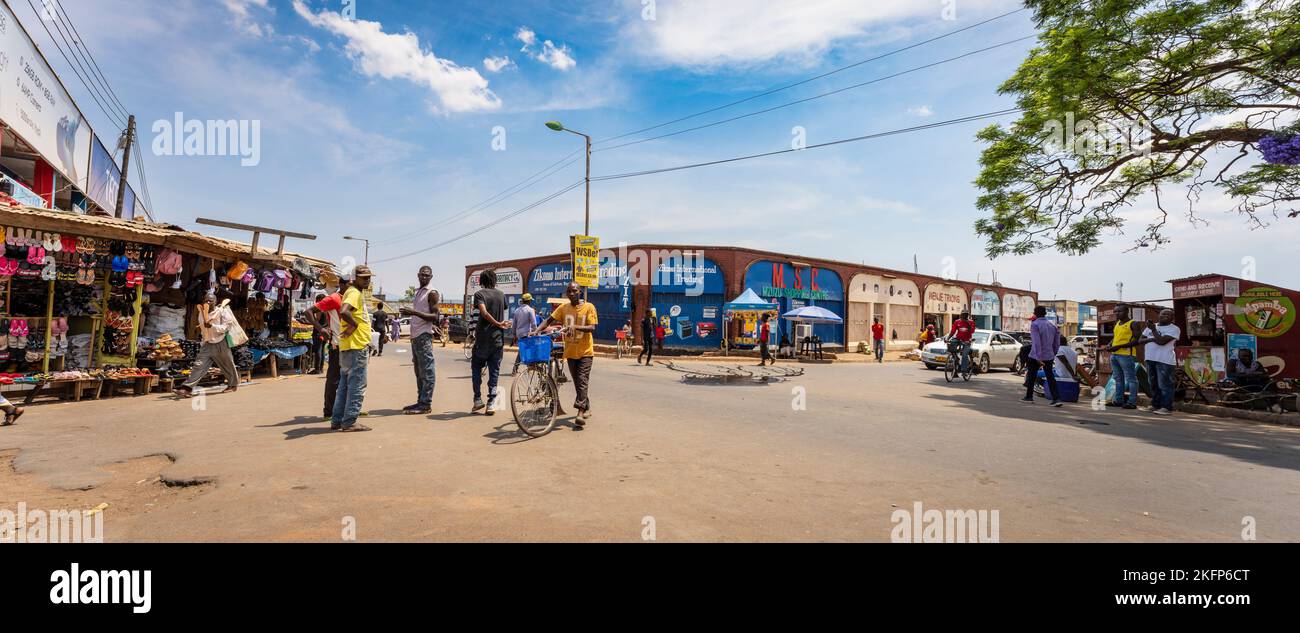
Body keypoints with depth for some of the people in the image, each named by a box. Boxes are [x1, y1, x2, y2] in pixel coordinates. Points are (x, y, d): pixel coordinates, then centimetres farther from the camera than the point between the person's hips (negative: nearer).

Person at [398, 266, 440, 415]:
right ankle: (420, 401, 16)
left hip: (424, 336, -9)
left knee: (427, 370, -7)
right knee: (419, 371, 11)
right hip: (415, 335, 9)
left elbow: (435, 317, -14)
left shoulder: (432, 293, -6)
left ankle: (426, 404, -6)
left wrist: (414, 312, -22)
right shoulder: (417, 292, 20)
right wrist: (408, 313, 10)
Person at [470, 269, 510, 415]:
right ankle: (491, 403, 2)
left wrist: (499, 324, -13)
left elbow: (484, 313, -20)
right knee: (494, 370, 6)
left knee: (476, 367, 13)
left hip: (483, 338, -3)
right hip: (498, 338, 3)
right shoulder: (501, 295, 8)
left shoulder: (479, 294, -6)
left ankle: (478, 400, 10)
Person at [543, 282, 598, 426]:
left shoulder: (589, 307, -6)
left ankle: (580, 413, -14)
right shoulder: (563, 307, 4)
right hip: (570, 351, 4)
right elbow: (549, 320, 2)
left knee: (582, 381, -11)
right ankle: (587, 408, 28)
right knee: (577, 382, 12)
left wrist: (575, 327, -28)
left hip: (585, 351, -4)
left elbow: (592, 328, -14)